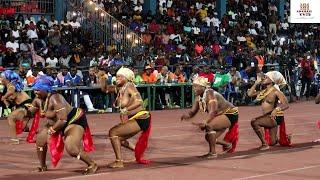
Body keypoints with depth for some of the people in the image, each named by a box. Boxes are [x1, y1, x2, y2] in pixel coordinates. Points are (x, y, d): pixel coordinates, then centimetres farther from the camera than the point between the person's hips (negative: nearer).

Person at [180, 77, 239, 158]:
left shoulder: (210, 94, -26)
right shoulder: (199, 97, -1)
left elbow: (212, 111, -39)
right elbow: (193, 111, -2)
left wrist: (205, 123, -54)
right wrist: (187, 115, -26)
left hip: (230, 114, -9)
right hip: (221, 115, 10)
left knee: (209, 126, -30)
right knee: (209, 137, 6)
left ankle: (213, 153, -19)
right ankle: (228, 144, 29)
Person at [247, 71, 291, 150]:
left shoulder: (275, 91, -11)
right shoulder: (264, 91, 10)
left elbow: (286, 105, -19)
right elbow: (250, 93, 10)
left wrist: (276, 109, -37)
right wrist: (257, 82, 7)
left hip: (274, 117, -8)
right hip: (267, 117, 8)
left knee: (254, 122, -30)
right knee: (272, 142, 17)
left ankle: (265, 144, -20)